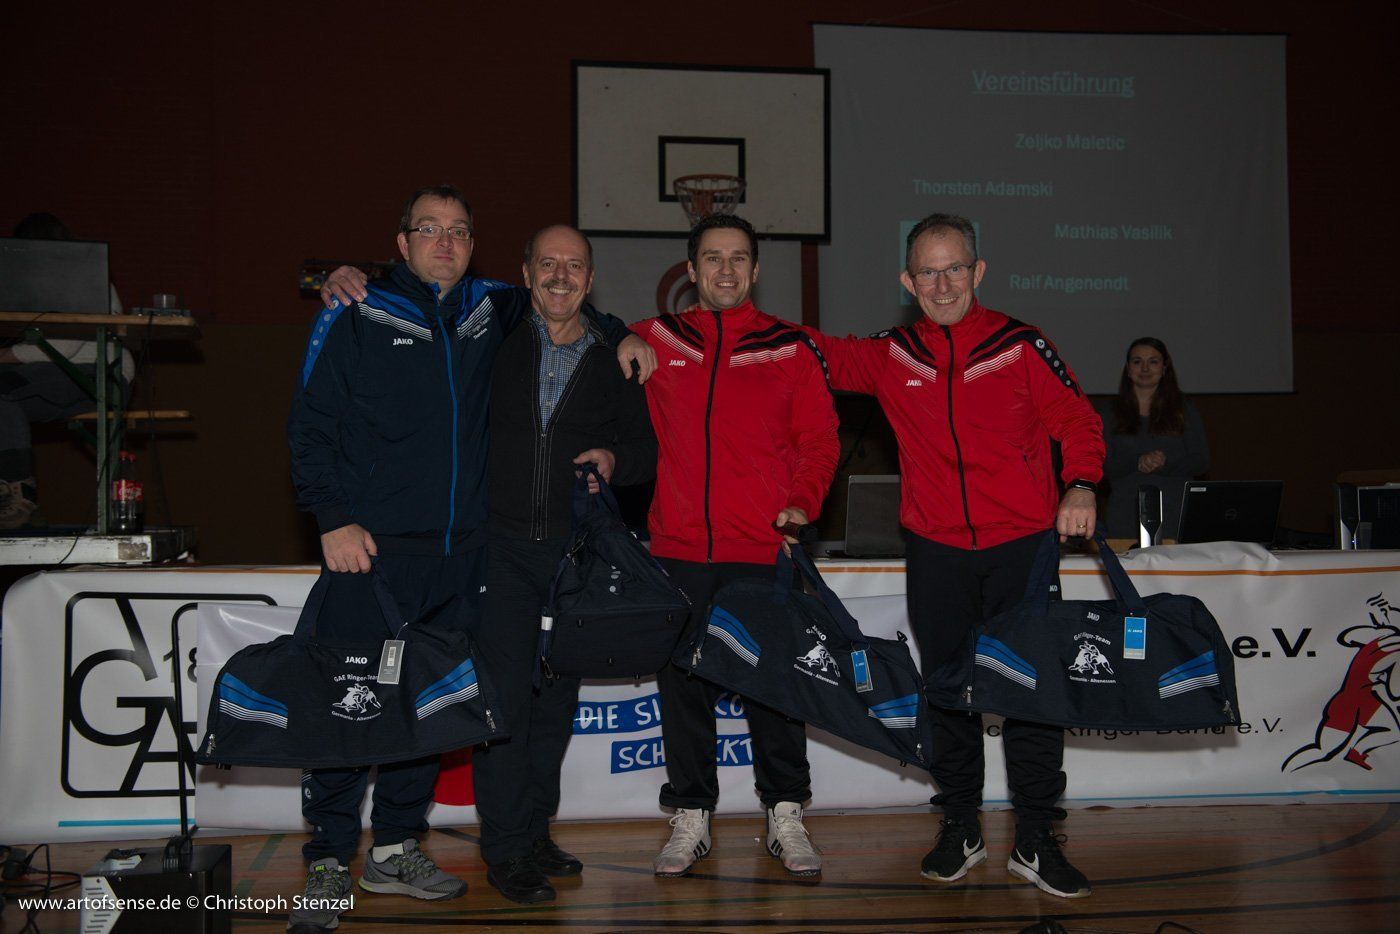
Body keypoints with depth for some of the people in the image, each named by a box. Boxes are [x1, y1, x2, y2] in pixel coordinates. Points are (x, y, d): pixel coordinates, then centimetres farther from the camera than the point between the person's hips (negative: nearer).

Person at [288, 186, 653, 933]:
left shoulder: (488, 311, 13)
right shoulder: (356, 318, 0)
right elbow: (310, 426, -2)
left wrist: (617, 337, 17)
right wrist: (333, 519, -10)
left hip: (460, 554, 5)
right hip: (371, 549, -5)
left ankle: (395, 850, 23)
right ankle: (328, 865, 5)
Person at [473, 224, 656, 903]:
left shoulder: (613, 359, 8)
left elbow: (644, 447, 13)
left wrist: (614, 458, -9)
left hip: (577, 550, 3)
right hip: (503, 547, -2)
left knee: (556, 696, 10)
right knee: (505, 692, -7)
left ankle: (535, 831, 24)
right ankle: (505, 849, 3)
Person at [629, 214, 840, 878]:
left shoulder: (790, 349, 6)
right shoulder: (655, 341, 8)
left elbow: (819, 438, 7)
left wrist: (802, 505, -7)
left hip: (765, 551, -1)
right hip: (679, 550, 1)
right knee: (684, 688, 7)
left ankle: (786, 817, 16)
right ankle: (690, 818, 19)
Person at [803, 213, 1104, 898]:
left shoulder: (1021, 345, 0)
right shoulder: (889, 358, 5)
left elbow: (1077, 420, 1)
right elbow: (820, 353, 17)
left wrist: (1080, 485, -16)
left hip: (1021, 547, -2)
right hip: (936, 552, 2)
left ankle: (1035, 841, 11)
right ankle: (960, 829, 24)